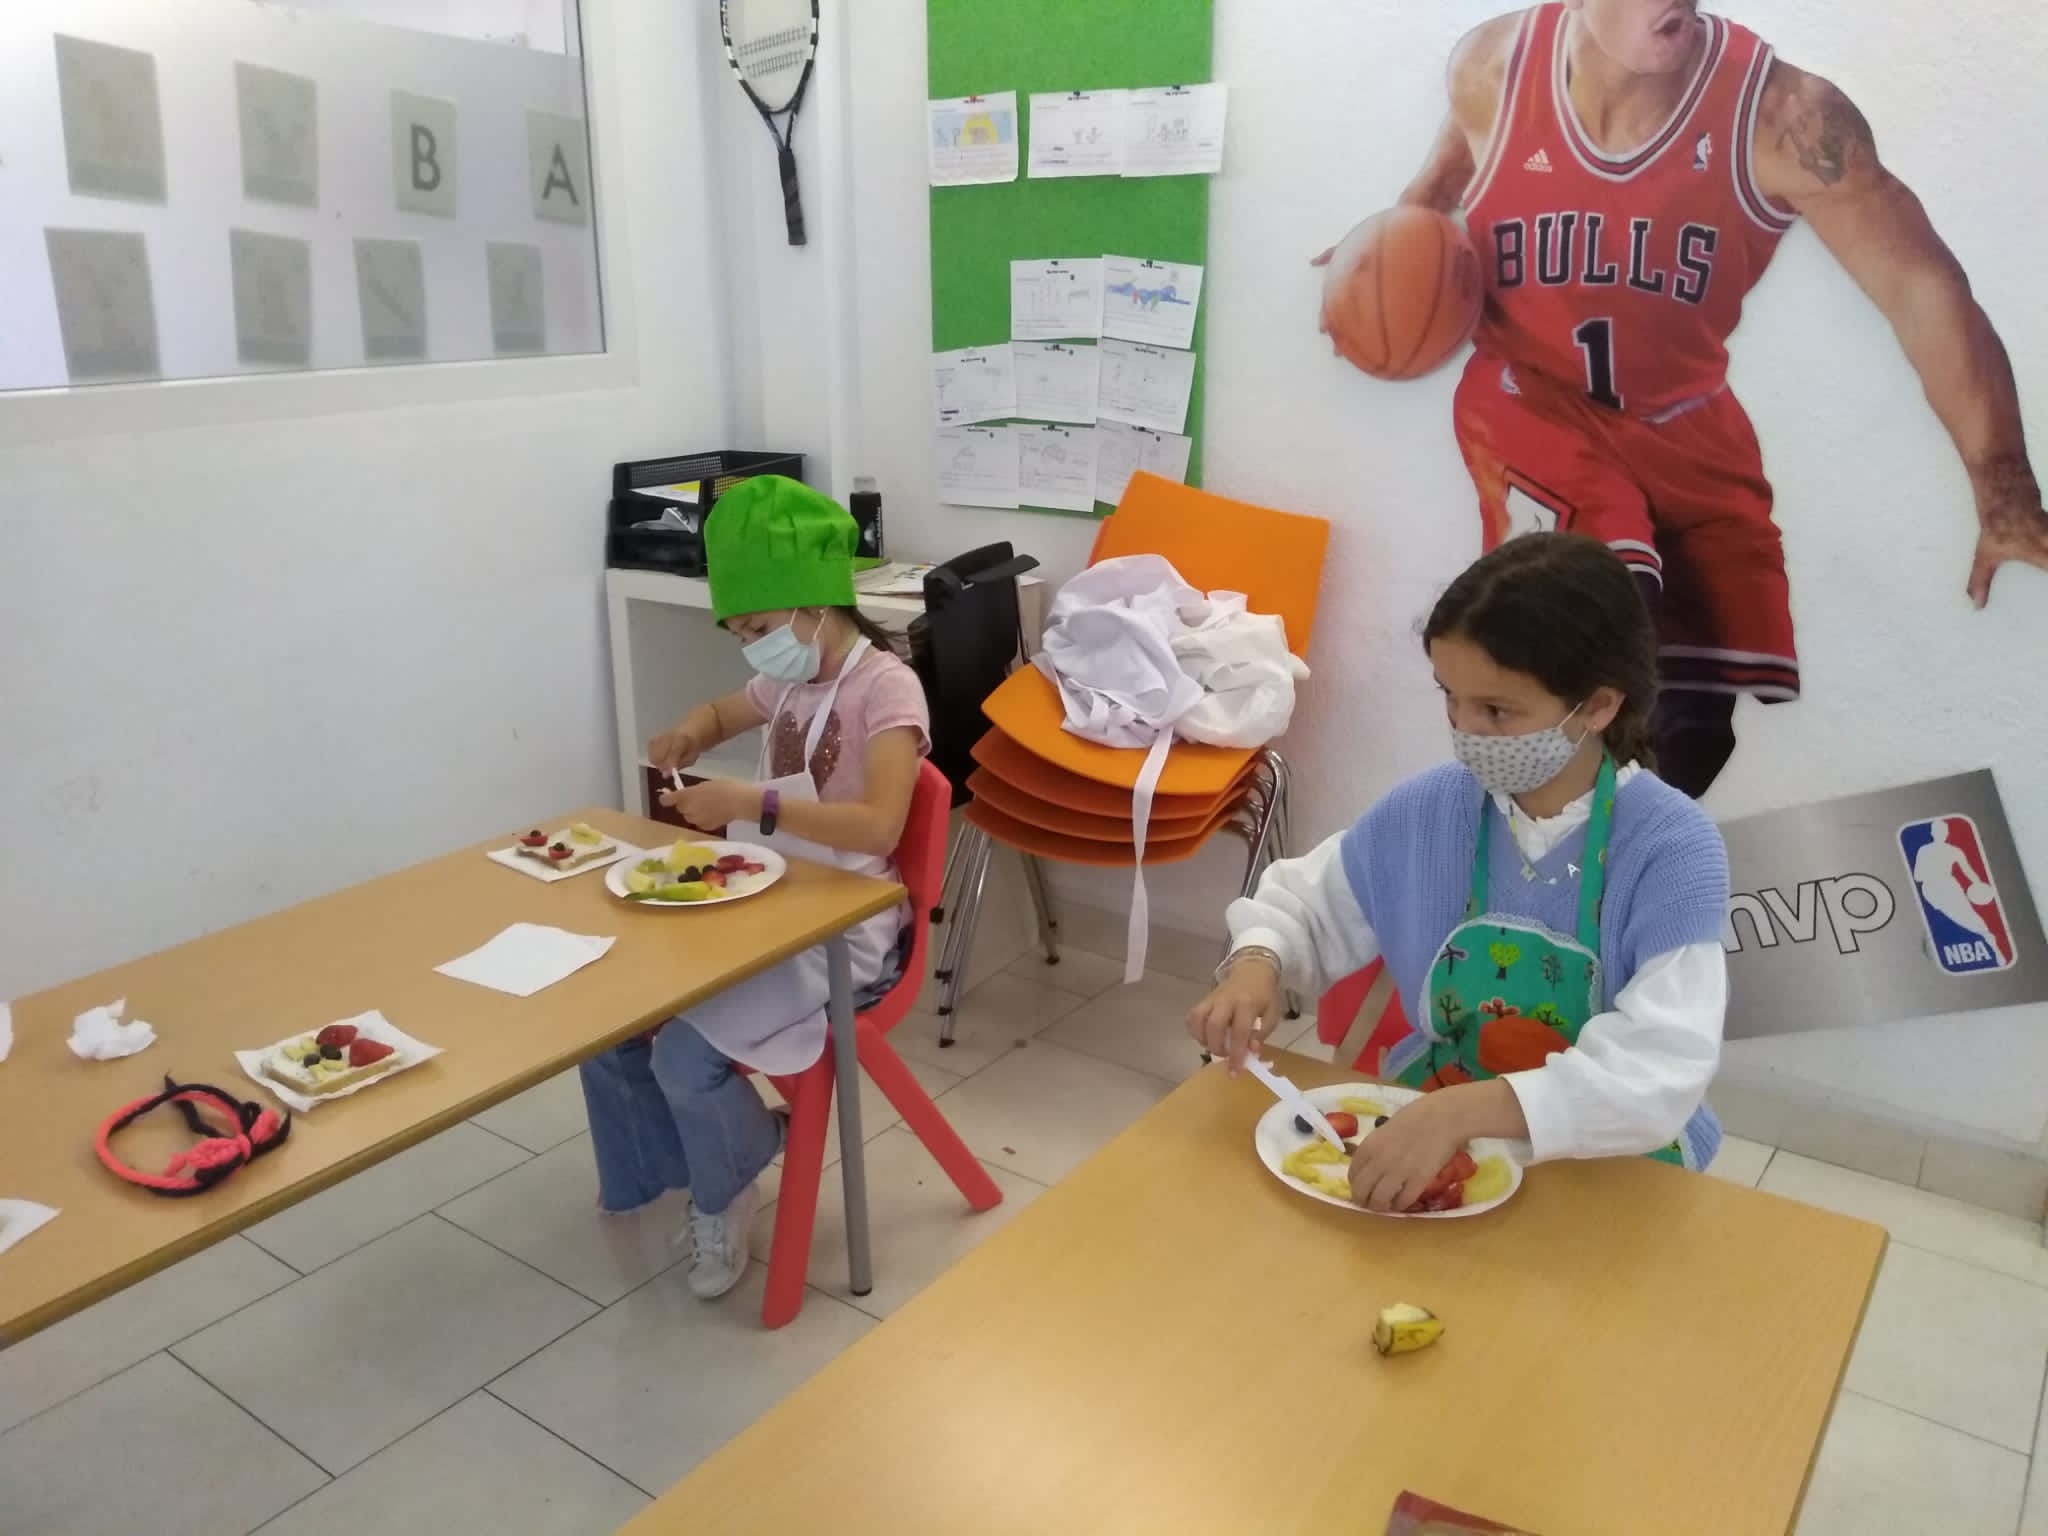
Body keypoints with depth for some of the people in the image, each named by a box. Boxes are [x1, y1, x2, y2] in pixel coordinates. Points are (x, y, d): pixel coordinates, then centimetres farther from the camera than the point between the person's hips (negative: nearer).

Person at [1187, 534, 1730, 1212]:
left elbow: (1660, 1074, -25)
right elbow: (1301, 904, 9)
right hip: (1429, 1123, 3)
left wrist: (1463, 1114, -37)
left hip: (1607, 1165, -2)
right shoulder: (1426, 811, -5)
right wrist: (1255, 964, -13)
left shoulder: (1674, 850, -16)